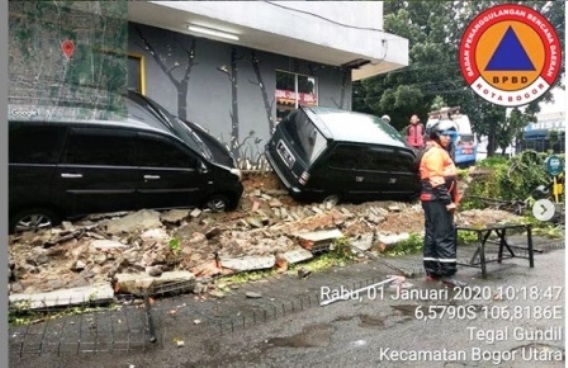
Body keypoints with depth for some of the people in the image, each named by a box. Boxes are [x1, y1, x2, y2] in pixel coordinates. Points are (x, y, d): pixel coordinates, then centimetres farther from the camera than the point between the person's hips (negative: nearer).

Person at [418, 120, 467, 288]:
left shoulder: (441, 153, 23)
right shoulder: (434, 153, -12)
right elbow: (436, 180, -20)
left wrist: (450, 200, 22)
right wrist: (448, 201, -21)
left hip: (436, 200, 11)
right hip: (437, 200, -11)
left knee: (433, 235, 11)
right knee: (445, 235, -11)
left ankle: (432, 271, 17)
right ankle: (448, 273, -10)